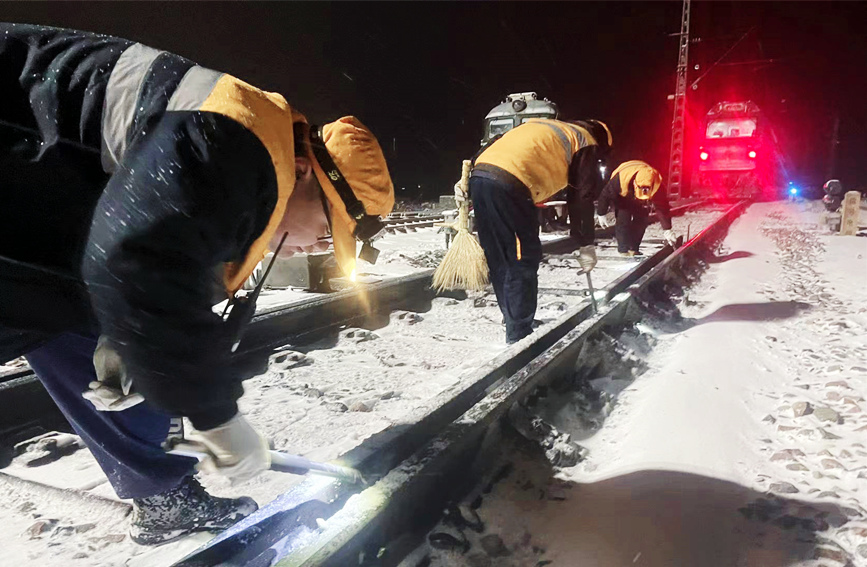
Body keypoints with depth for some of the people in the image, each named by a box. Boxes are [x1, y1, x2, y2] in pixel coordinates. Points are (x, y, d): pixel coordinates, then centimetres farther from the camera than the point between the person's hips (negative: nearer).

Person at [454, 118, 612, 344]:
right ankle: (518, 337, 5)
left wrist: (467, 181, 19)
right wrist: (586, 245, 15)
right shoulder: (586, 144, 15)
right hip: (509, 183, -8)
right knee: (524, 261, 1)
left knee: (500, 259, 16)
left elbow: (491, 147, 25)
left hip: (479, 175, 8)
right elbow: (582, 198, 9)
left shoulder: (547, 127, 35)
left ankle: (515, 323, 29)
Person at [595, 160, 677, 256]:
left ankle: (633, 249, 5)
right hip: (622, 198, -2)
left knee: (642, 221, -7)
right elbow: (606, 194, -29)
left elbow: (662, 208, -29)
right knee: (623, 220, -18)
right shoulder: (620, 179, -44)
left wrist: (667, 230, -28)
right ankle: (624, 250, -10)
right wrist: (601, 214, -19)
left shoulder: (657, 184, -37)